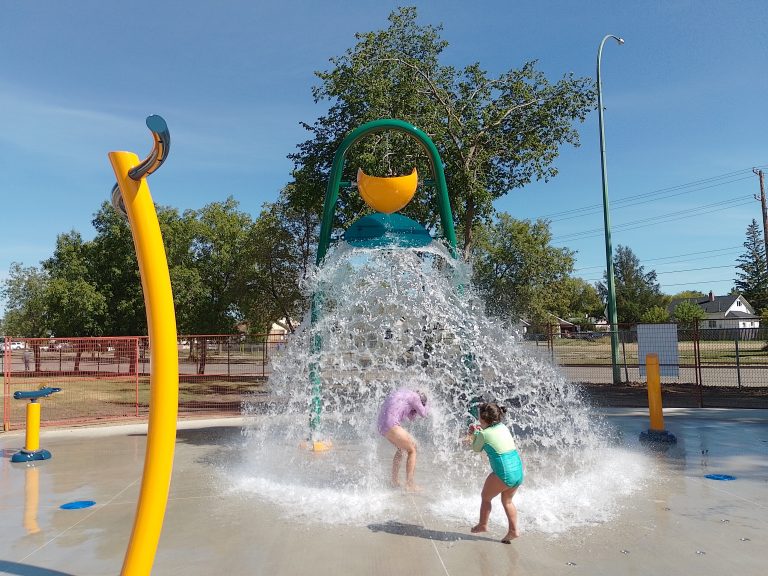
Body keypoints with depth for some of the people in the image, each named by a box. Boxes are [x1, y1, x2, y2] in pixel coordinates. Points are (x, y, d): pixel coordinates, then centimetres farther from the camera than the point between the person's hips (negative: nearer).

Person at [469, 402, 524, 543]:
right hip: (518, 472, 7)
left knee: (485, 497, 18)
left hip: (503, 474, -7)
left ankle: (483, 525, 29)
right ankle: (513, 530, 23)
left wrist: (476, 433, 20)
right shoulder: (503, 427, 9)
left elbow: (476, 449, 8)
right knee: (507, 501, 26)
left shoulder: (484, 434, -11)